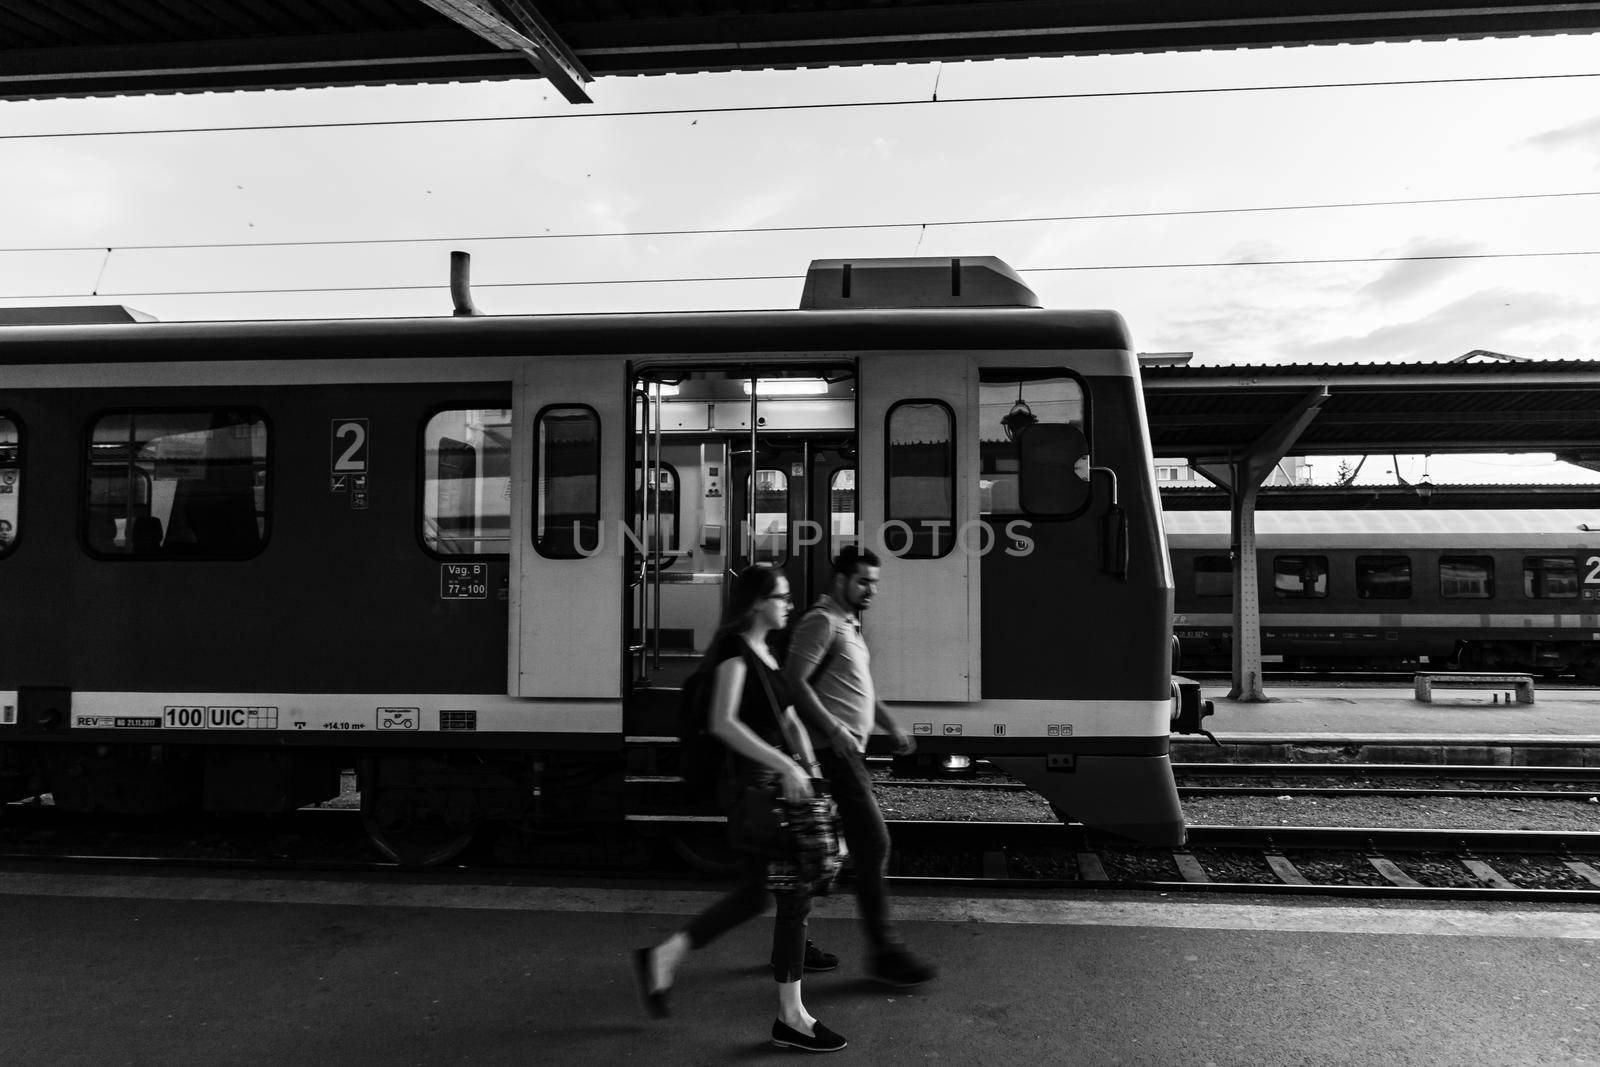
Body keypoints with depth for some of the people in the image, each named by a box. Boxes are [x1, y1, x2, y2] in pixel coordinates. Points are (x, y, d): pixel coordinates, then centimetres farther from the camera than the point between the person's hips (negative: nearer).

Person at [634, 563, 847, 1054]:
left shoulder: (764, 652, 16)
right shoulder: (735, 650, -12)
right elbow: (723, 723, -23)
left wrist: (808, 765, 6)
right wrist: (784, 765, -25)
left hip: (780, 781, 9)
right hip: (757, 783, -9)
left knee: (754, 893, 11)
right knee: (794, 893, -4)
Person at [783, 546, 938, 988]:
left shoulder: (848, 624, 21)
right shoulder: (821, 622, -11)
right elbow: (793, 681, -19)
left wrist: (891, 725, 20)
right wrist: (834, 729, -24)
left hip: (847, 751, 10)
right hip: (834, 750, -10)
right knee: (873, 843, -9)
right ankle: (884, 952, -3)